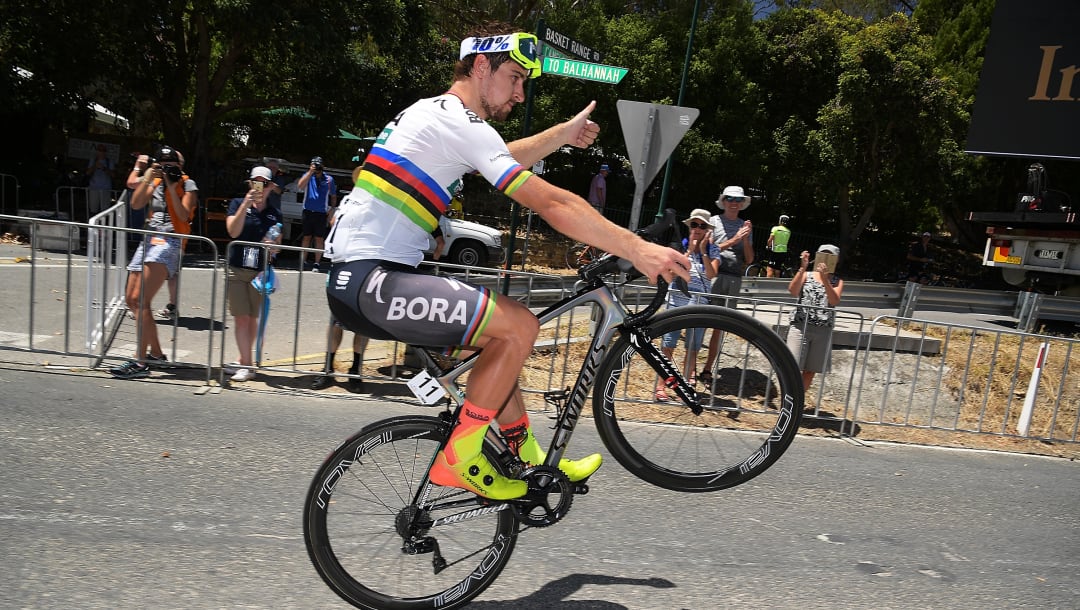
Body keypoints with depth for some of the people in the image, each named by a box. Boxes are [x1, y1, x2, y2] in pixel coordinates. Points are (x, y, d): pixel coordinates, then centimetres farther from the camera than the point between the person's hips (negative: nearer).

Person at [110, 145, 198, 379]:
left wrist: (172, 187, -13)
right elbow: (136, 204, 5)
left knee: (141, 300, -18)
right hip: (149, 240, 8)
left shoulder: (187, 185, 0)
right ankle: (155, 353, 20)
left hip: (169, 243, -8)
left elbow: (183, 215, -13)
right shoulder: (156, 182, 17)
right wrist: (147, 179, -4)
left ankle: (140, 362, -19)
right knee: (131, 299, 10)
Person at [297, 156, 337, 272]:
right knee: (306, 237, 4)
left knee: (319, 238, 3)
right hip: (308, 211, 0)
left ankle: (316, 264, 8)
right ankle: (302, 262, 9)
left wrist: (332, 209, 5)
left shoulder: (329, 179, 4)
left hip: (322, 213, 0)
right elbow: (300, 186, -16)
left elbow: (333, 196, 13)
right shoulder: (308, 176, 4)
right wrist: (310, 172, -20)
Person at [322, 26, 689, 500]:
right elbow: (552, 204, -18)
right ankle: (457, 461, -3)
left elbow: (500, 160, 36)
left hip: (353, 279, 10)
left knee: (500, 334, 15)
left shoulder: (433, 112, 19)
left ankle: (528, 460, 22)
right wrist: (638, 250, -16)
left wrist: (561, 135, 34)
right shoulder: (461, 122, -12)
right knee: (519, 325, -16)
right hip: (372, 281, -10)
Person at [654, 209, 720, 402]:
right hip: (677, 300, -1)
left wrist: (703, 251, -14)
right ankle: (660, 386, 2)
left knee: (693, 347, 7)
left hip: (699, 303, 1)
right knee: (668, 345, -3)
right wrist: (690, 250, -15)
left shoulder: (713, 250, 4)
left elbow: (711, 274, -11)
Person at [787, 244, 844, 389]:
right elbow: (793, 291, -12)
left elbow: (834, 301, -10)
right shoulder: (806, 275, 6)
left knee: (810, 370, 8)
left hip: (823, 330, 2)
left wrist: (825, 278, -20)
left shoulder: (837, 282, 8)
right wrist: (803, 268, -18)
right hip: (800, 326, -2)